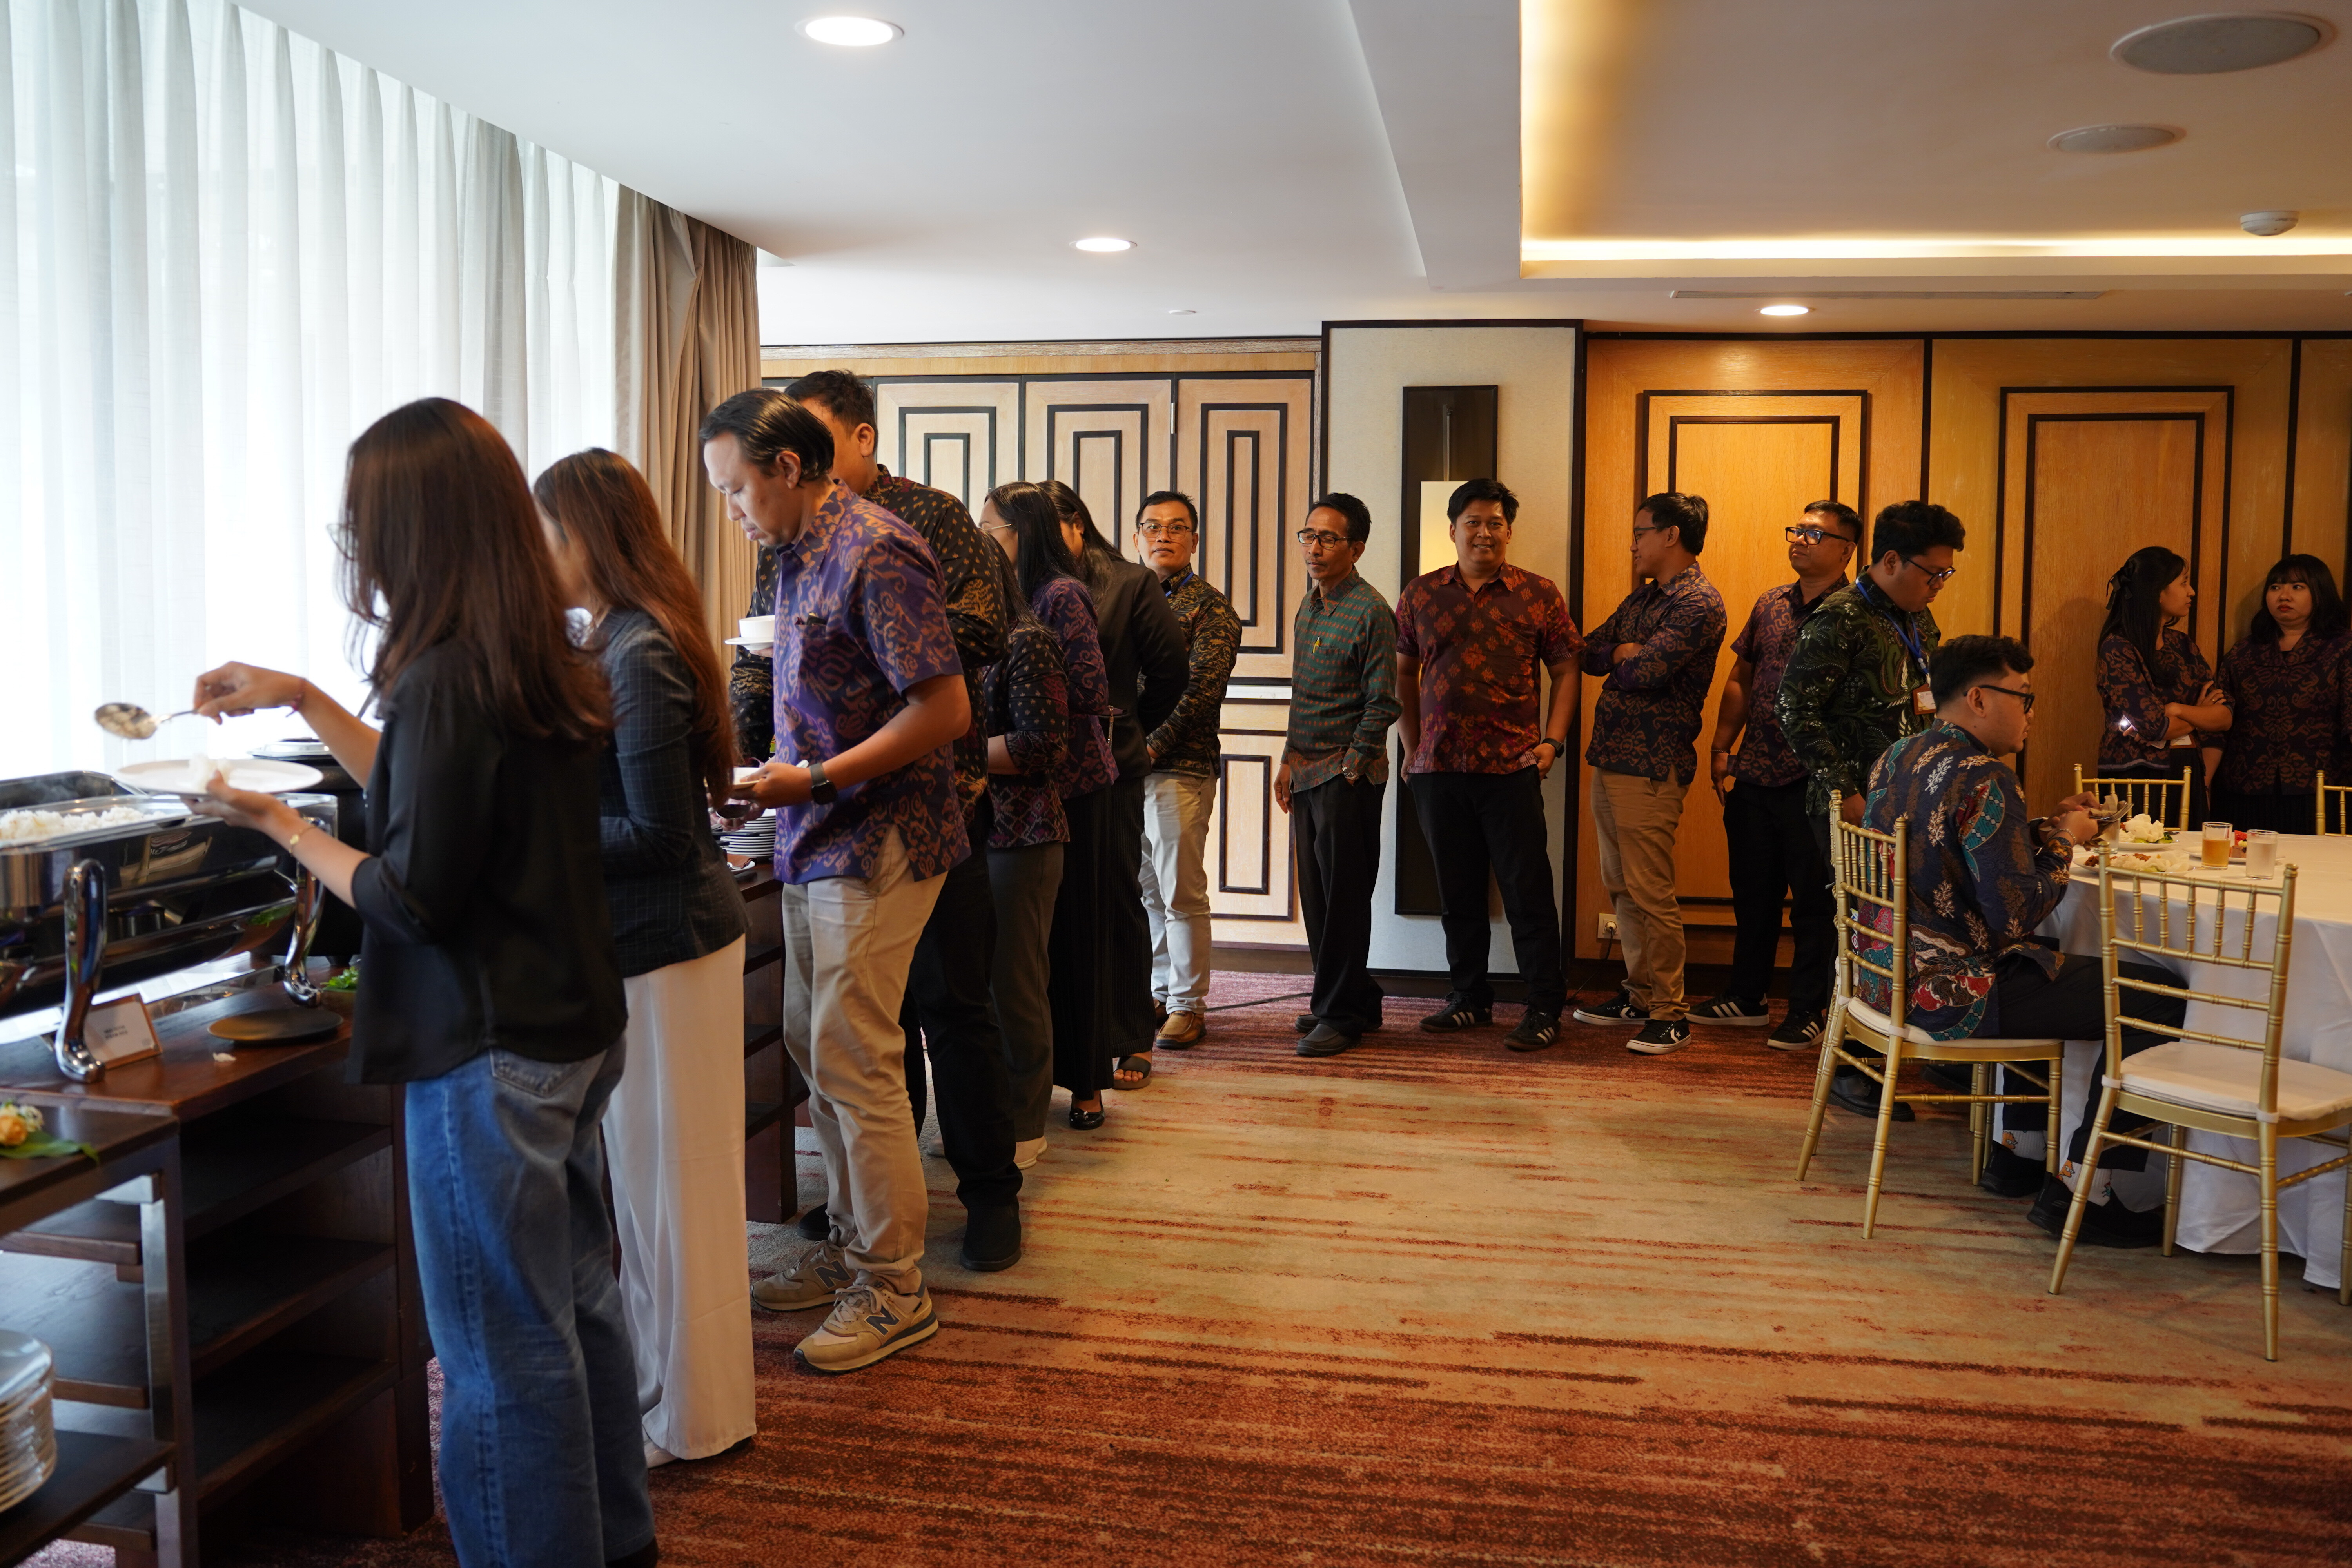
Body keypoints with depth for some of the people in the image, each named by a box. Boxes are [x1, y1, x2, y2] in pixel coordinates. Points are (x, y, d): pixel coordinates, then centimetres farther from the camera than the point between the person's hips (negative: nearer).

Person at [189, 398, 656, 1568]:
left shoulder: (441, 680, -20)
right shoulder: (545, 664, 6)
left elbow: (414, 897, -19)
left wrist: (279, 826, -5)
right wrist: (298, 700, 19)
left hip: (488, 1055, -9)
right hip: (577, 1030, 9)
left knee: (501, 1350, 5)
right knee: (579, 1296, 21)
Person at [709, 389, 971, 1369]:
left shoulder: (876, 553, -16)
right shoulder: (798, 557, 13)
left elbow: (943, 710, -21)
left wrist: (813, 780, -20)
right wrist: (772, 769, 8)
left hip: (876, 845, -10)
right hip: (817, 845, 10)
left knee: (854, 1063, -5)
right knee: (813, 1046, 15)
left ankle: (893, 1290, 9)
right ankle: (851, 1245, 30)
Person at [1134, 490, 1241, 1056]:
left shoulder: (1211, 607, -2)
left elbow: (1200, 692, -11)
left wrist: (1148, 747, -16)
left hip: (1179, 767, -5)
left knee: (1181, 892, 0)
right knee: (1142, 889, 11)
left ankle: (1187, 1004, 10)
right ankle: (1158, 991, 23)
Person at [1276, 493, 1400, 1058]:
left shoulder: (1370, 611, -10)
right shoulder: (1308, 606, 14)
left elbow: (1382, 703, -12)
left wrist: (1349, 769, -14)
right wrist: (1290, 761, 14)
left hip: (1348, 777, -8)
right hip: (1308, 774, 8)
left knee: (1343, 897, -2)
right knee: (1315, 894, 12)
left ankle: (1342, 1013, 9)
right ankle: (1358, 1000, 24)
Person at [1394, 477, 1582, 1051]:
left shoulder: (1539, 594, 3)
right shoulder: (1421, 594, 9)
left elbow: (1565, 670, 4)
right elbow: (1403, 672, 14)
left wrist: (1552, 740, -6)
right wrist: (1411, 745, 9)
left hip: (1512, 767, -3)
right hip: (1437, 767, 3)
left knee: (1528, 889, -1)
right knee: (1457, 890, 12)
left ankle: (1544, 1007, 8)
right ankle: (1469, 997, 24)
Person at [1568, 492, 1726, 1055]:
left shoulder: (1699, 603, -13)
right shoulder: (1644, 596, 18)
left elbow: (1644, 672, -21)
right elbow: (1588, 653, 15)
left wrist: (1619, 656, -1)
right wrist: (1621, 653, -4)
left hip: (1651, 767, -9)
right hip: (1611, 756, 9)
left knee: (1650, 894, -6)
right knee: (1622, 888, 14)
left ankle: (1669, 1015, 2)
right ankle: (1639, 993, 25)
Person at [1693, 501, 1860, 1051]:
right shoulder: (1770, 604, 11)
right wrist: (1721, 748, 9)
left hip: (1812, 781, -6)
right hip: (1752, 775, 6)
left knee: (1813, 901, 4)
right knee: (1752, 892, 15)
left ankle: (1807, 1012, 15)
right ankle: (1747, 997, 29)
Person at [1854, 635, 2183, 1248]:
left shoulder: (1897, 757, 10)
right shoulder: (1982, 778, -19)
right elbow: (2016, 916, -21)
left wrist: (2043, 827, 12)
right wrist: (2064, 841, -6)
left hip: (1886, 977, 10)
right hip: (1948, 995, -10)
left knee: (2053, 961, 34)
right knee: (2156, 998, -5)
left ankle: (2020, 1146, 37)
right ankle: (2076, 1191, 2)